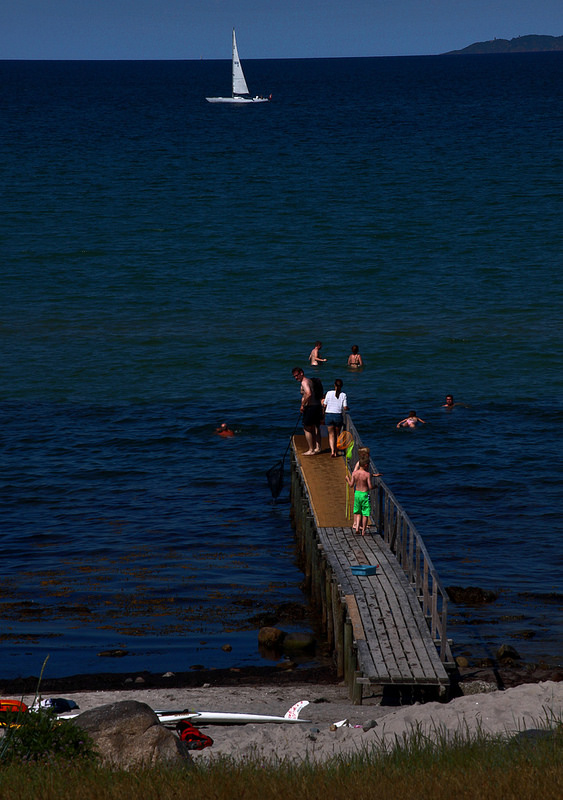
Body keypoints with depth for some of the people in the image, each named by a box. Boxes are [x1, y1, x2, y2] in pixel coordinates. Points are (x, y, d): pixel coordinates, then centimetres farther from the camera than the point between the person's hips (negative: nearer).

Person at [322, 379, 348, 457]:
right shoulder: (343, 395, -6)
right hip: (338, 416, 0)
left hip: (328, 415, 0)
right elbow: (345, 408, -8)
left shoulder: (329, 393, -5)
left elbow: (324, 405, -3)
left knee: (331, 434, 8)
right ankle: (336, 451, 20)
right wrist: (347, 408, 14)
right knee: (337, 434, 16)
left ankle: (332, 451, -9)